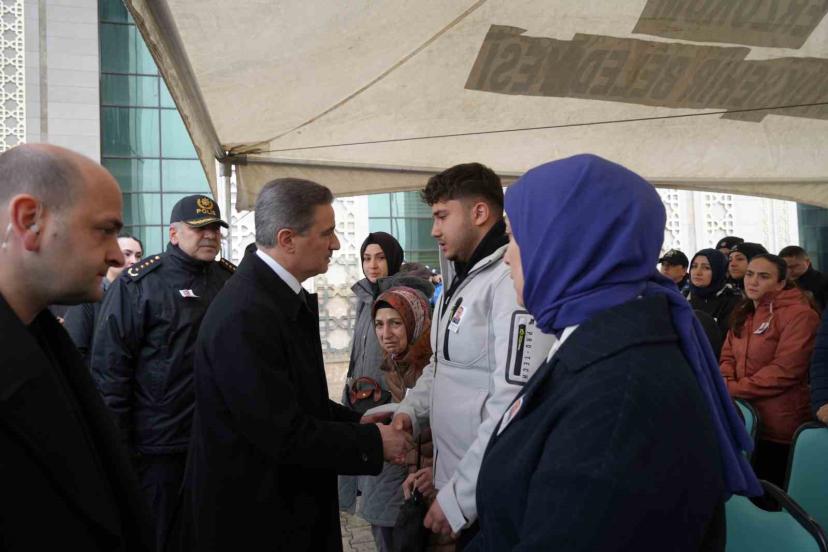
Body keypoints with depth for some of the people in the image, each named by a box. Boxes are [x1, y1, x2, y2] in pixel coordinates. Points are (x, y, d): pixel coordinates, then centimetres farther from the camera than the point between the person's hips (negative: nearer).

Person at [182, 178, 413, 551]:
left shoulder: (283, 296, 4)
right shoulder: (244, 316, -25)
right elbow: (284, 435, -24)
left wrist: (357, 422, 2)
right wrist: (372, 442, -14)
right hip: (251, 519, -8)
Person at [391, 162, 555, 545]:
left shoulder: (514, 278, -21)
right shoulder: (461, 280, 11)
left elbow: (515, 406, -26)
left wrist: (459, 497, -23)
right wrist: (410, 410, 2)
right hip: (453, 478, 8)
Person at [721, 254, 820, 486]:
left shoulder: (798, 314, -15)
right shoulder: (744, 314, 13)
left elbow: (785, 370, -22)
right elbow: (728, 356, 12)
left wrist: (734, 389, -20)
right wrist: (725, 383, -10)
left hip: (779, 427, -7)